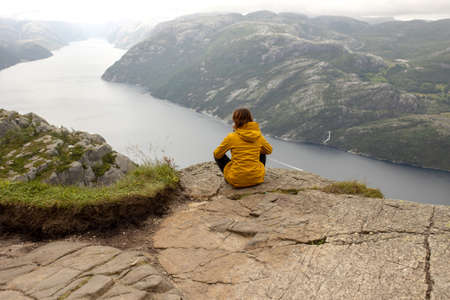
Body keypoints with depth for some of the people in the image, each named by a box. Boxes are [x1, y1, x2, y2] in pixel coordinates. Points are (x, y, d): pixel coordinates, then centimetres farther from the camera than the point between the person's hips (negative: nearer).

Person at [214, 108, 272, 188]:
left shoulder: (231, 137, -12)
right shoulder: (258, 136, -3)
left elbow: (217, 154, 1)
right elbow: (269, 150, 15)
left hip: (237, 181, -2)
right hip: (256, 178, 3)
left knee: (218, 155, 17)